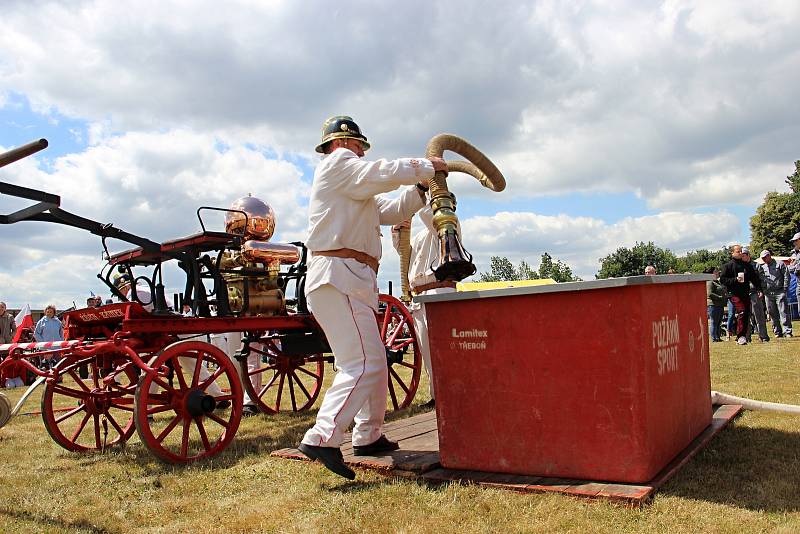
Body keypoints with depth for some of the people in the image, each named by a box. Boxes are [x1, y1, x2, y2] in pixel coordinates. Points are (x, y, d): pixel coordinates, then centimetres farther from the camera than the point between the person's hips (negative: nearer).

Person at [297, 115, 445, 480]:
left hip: (348, 279, 11)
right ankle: (321, 439, -23)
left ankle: (368, 435, 23)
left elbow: (390, 211, 27)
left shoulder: (355, 189, 32)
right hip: (338, 275, -11)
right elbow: (381, 173, -12)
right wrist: (426, 166, 1)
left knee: (373, 360, 15)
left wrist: (421, 186, 14)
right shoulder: (337, 163, 2)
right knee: (362, 362, -19)